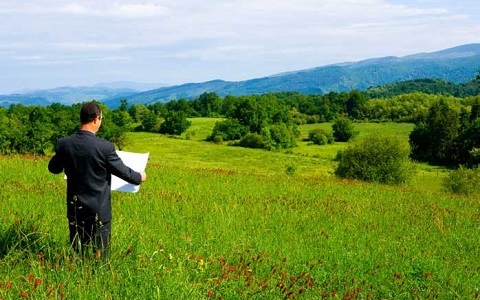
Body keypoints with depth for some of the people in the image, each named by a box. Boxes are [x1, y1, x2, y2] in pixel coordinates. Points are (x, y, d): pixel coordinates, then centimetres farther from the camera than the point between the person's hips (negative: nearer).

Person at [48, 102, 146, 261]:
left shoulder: (64, 144, -7)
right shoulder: (105, 147, -19)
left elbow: (53, 169, 10)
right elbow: (123, 171, -7)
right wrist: (139, 177, 14)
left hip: (75, 210, 4)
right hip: (98, 210, -4)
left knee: (77, 254, 15)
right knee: (100, 256, 8)